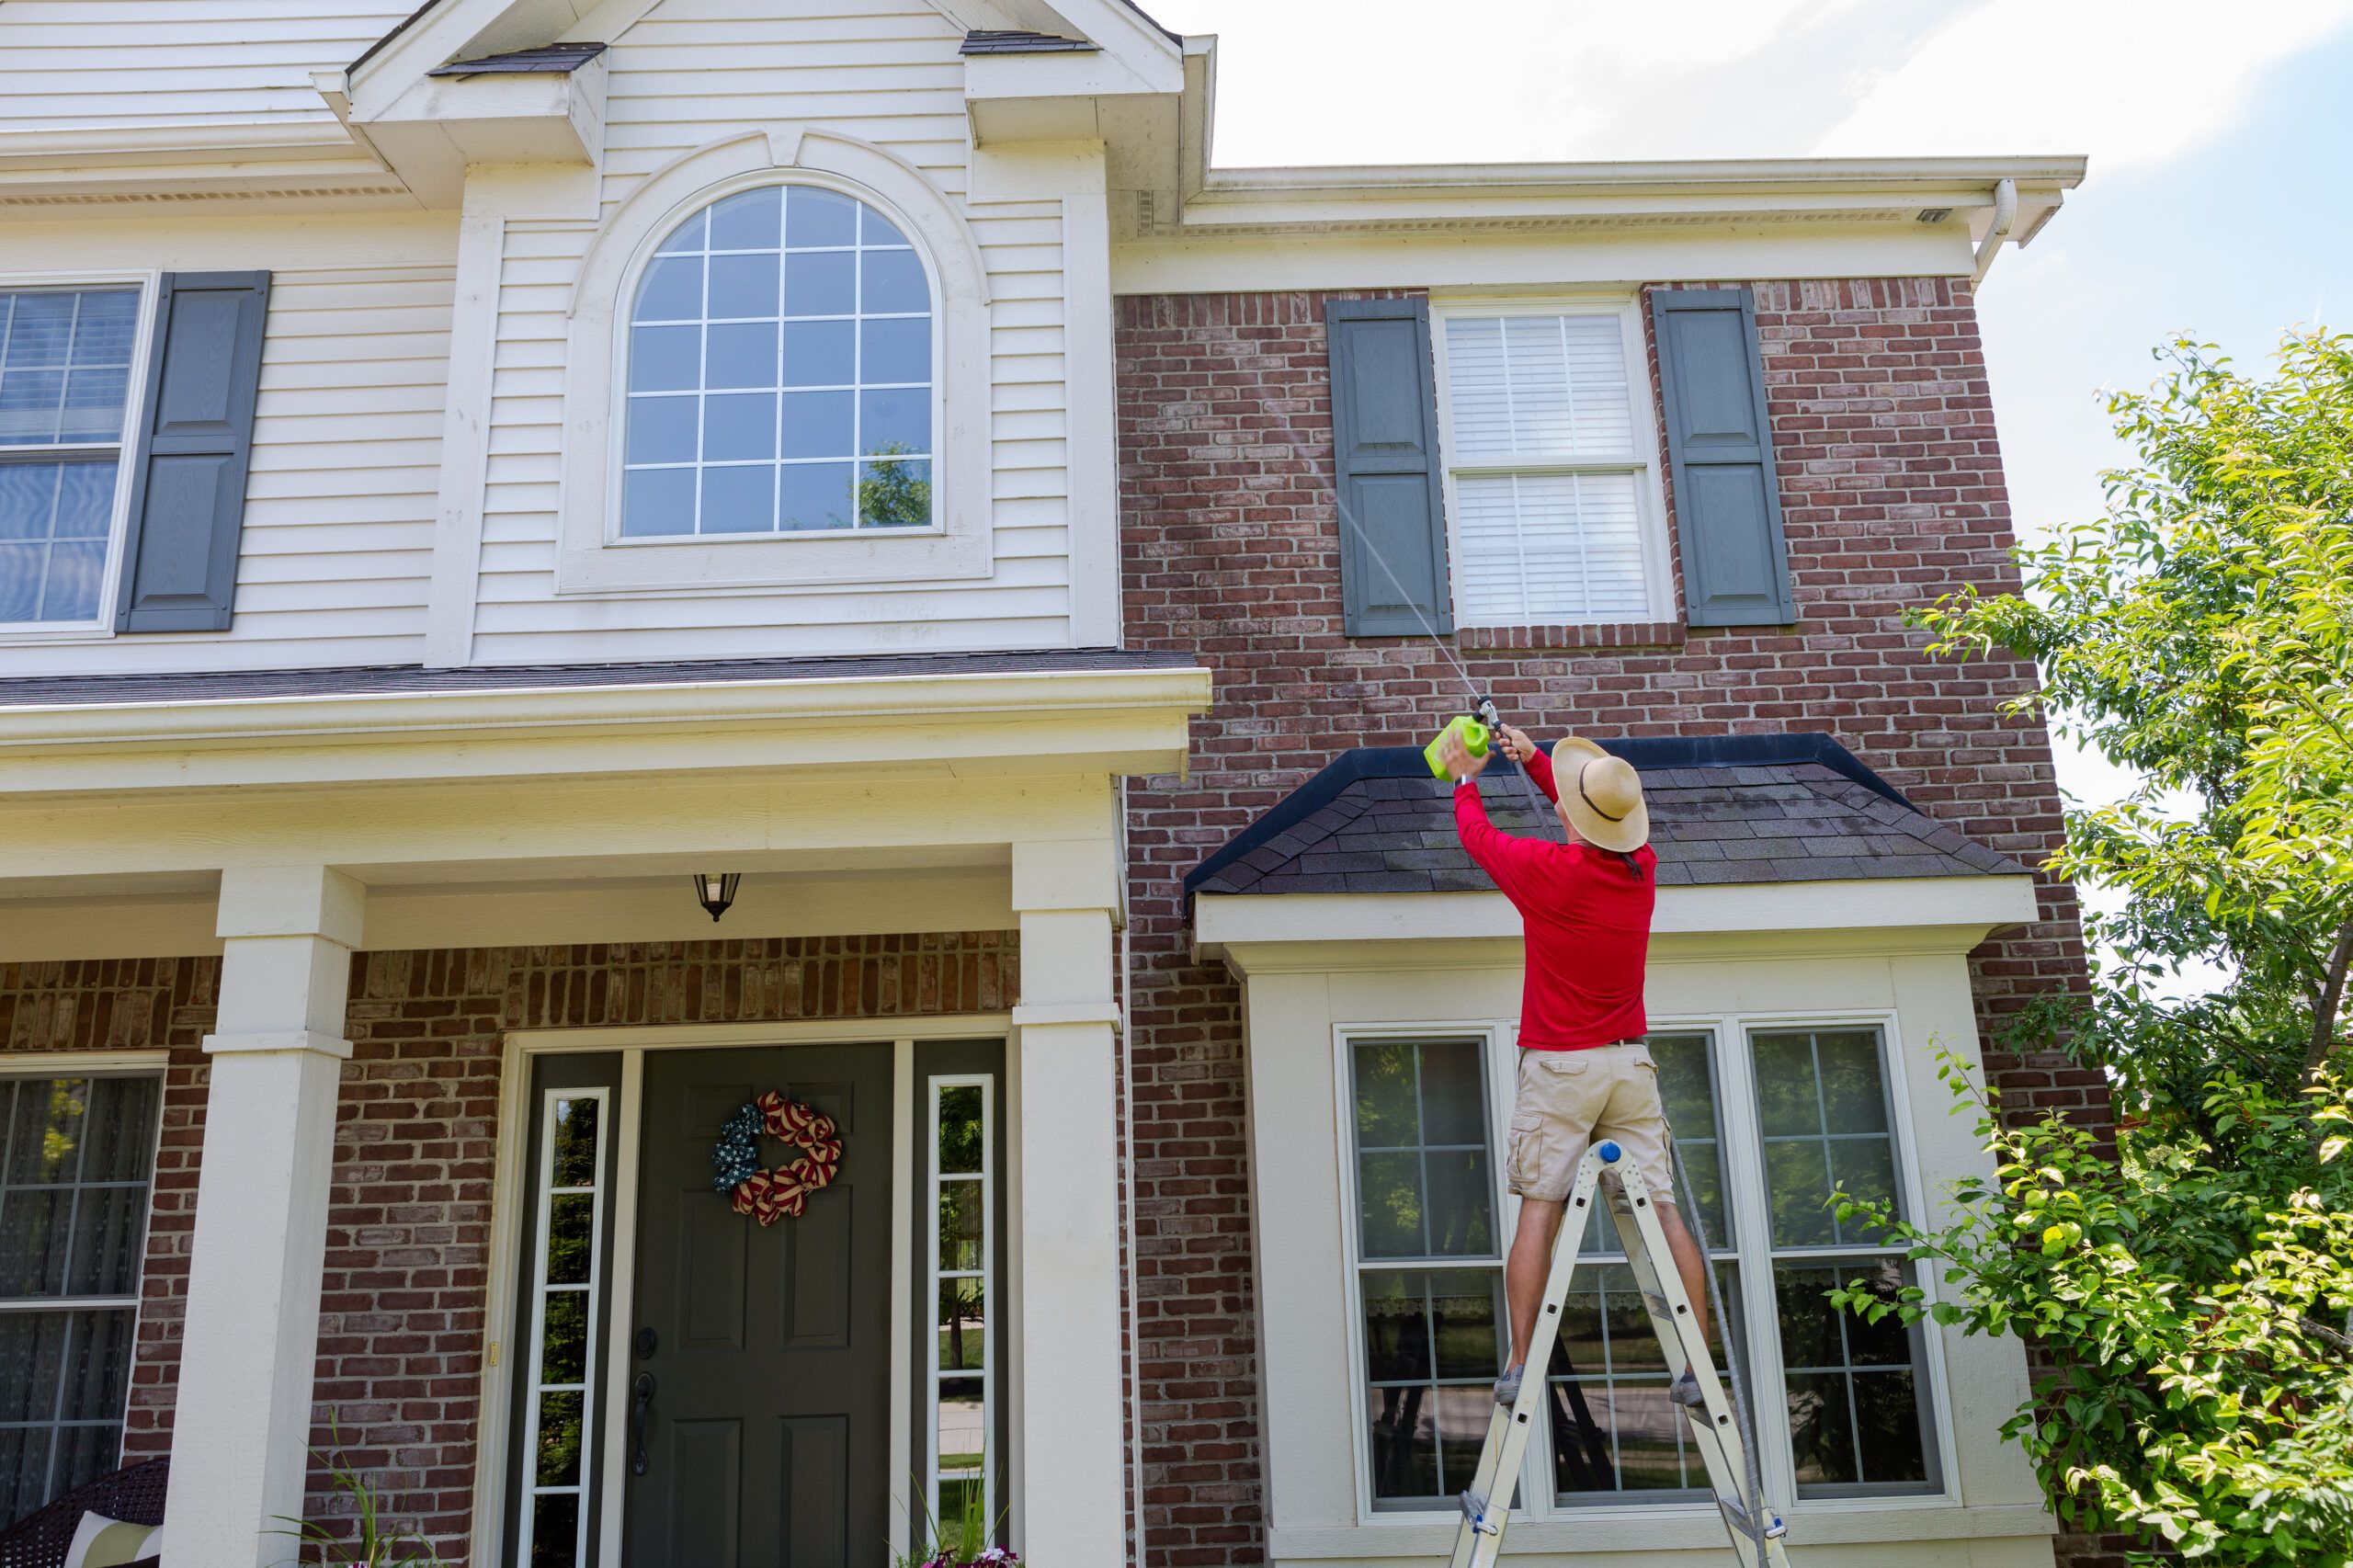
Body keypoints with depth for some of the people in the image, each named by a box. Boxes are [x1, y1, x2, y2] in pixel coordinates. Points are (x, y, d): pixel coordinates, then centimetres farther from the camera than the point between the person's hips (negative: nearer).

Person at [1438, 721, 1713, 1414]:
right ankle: (1697, 1369, 4)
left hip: (1558, 1067, -4)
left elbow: (1477, 835, 8)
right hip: (1630, 1063, 4)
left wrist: (1465, 779, 29)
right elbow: (1602, 824, 24)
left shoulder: (1546, 869, -11)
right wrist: (1533, 758, 34)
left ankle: (1519, 1367, -3)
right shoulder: (1642, 868, 3)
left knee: (1539, 1210, -2)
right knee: (1663, 1211, 3)